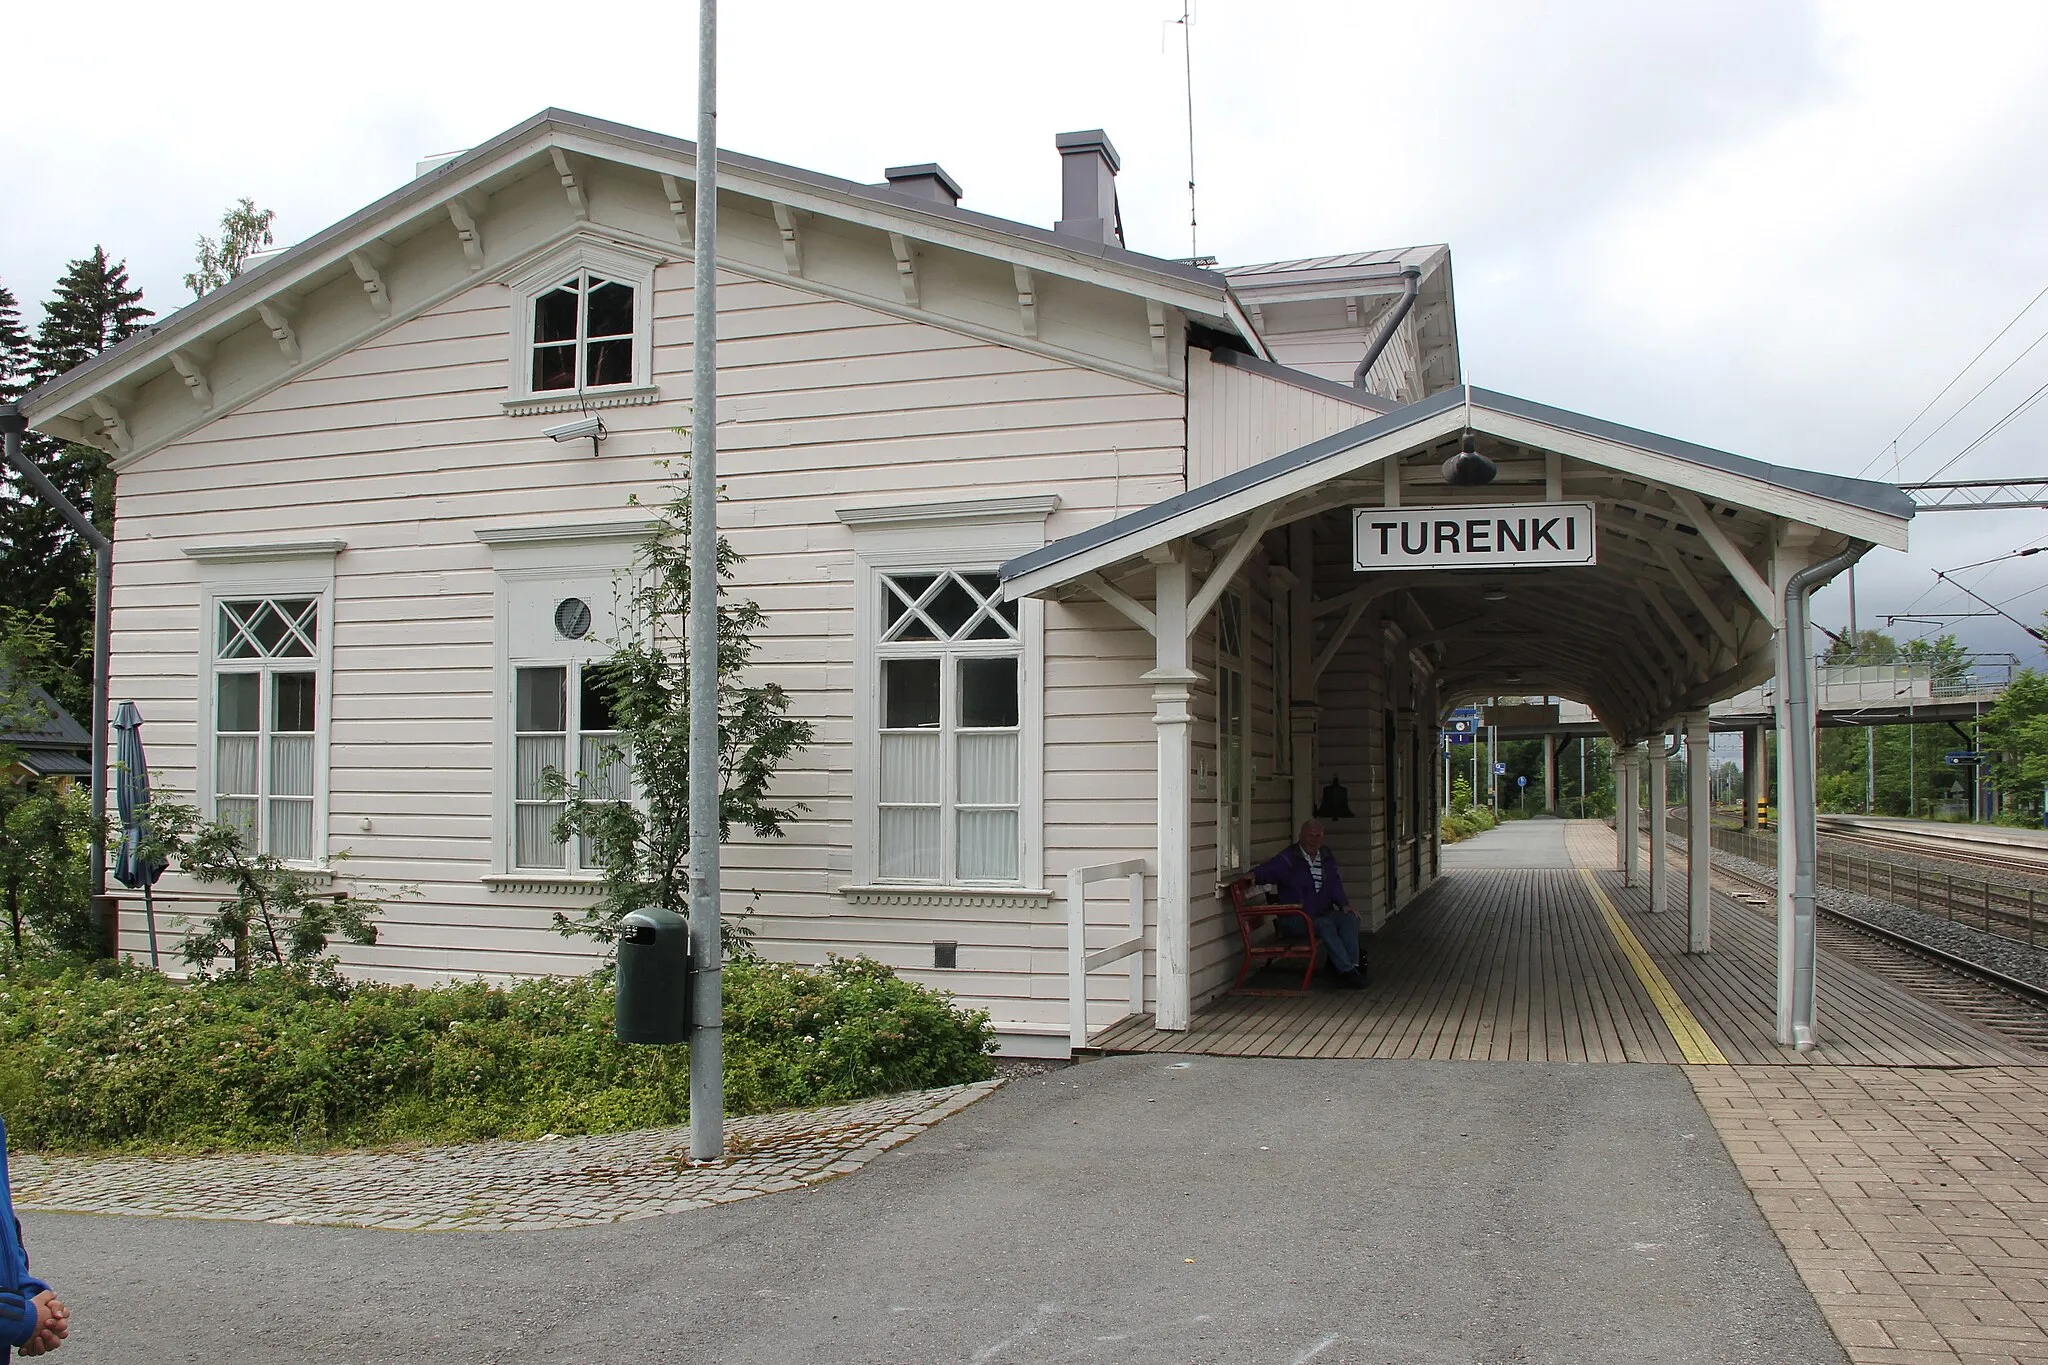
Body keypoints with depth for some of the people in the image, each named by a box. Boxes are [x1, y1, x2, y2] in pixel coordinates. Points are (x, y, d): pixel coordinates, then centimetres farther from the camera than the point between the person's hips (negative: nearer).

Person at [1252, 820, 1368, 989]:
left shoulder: (1327, 857, 15)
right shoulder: (1289, 858, -6)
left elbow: (1334, 884, 12)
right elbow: (1269, 869, -21)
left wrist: (1344, 904, -6)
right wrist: (1254, 874, -44)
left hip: (1323, 913, 6)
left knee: (1350, 918, -20)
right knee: (1325, 925, -32)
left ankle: (1353, 965, -27)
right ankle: (1347, 971, -34)